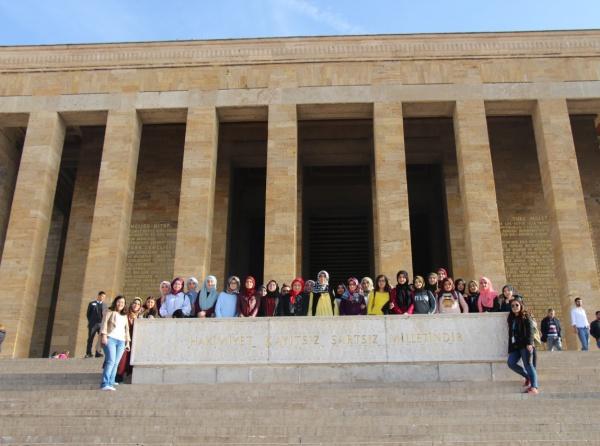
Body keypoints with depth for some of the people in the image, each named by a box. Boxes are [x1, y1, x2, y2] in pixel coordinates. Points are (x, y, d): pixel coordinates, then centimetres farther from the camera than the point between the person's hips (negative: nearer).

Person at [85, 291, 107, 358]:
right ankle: (88, 353, 7)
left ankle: (98, 352, -2)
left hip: (101, 324, 3)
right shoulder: (92, 303, 8)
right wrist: (90, 321, -3)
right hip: (93, 324, -2)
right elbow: (88, 314, 6)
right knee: (90, 339, 1)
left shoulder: (104, 305, 17)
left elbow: (105, 315, 14)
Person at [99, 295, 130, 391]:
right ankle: (104, 384, -23)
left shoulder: (125, 315, 26)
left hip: (121, 341, 5)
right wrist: (104, 335, -12)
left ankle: (110, 383, -3)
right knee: (111, 361, -19)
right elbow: (104, 323, 0)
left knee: (115, 363, -3)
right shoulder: (110, 312, 11)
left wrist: (128, 342, 20)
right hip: (110, 339, -5)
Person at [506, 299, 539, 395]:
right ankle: (528, 377, 8)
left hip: (525, 345, -6)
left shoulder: (526, 317, 3)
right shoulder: (511, 319, 21)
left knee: (528, 364, -15)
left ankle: (534, 387, -23)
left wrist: (529, 343, -22)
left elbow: (530, 330, -9)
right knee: (510, 363, -12)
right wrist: (510, 348, 18)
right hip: (515, 346, 6)